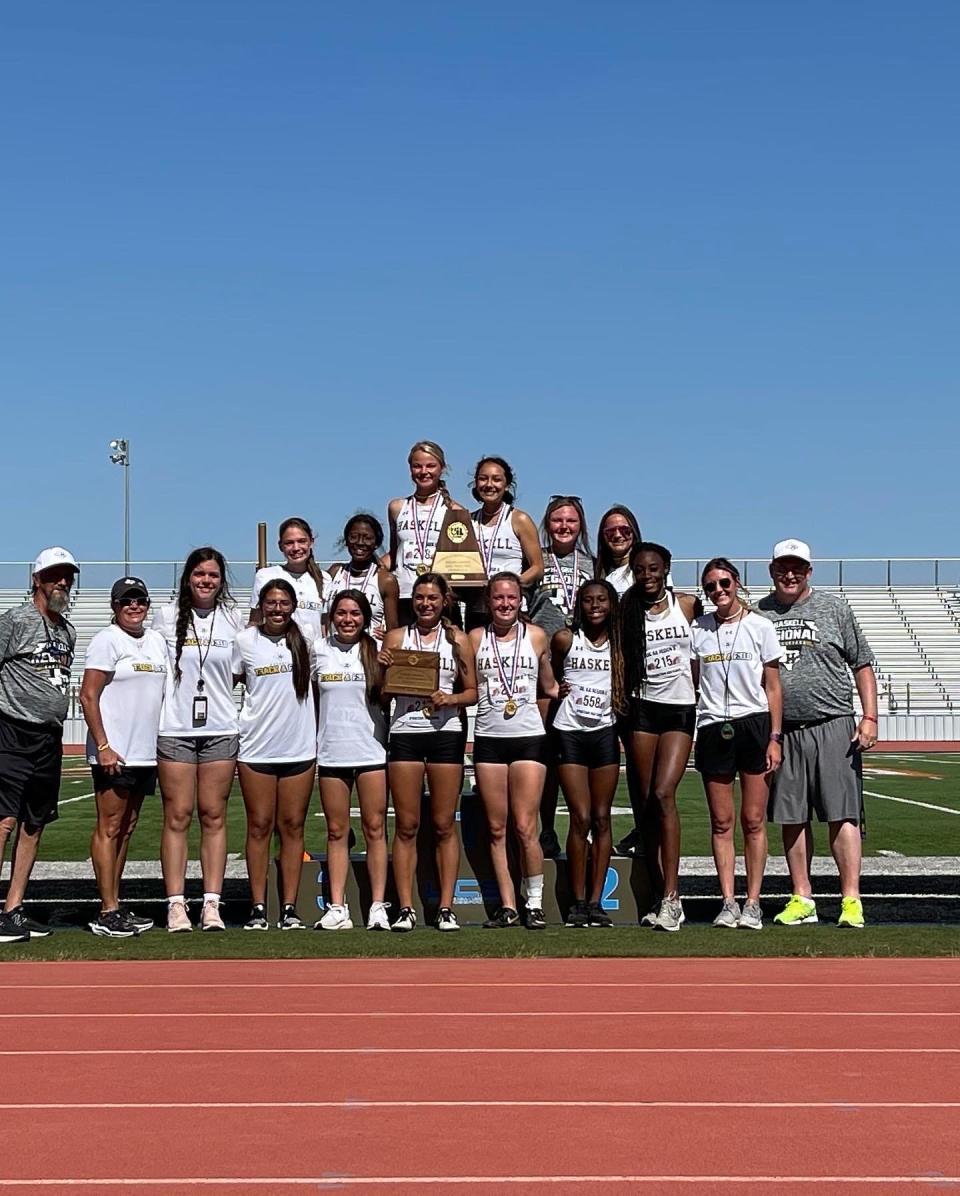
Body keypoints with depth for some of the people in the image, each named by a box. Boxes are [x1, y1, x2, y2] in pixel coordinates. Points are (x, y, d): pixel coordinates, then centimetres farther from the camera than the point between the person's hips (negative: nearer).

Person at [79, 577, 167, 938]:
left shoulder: (156, 640, 13)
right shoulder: (107, 640, -7)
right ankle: (107, 913, -4)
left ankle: (116, 907, 16)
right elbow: (88, 696, -12)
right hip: (113, 752, -7)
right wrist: (103, 746, -18)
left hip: (146, 752, 7)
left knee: (126, 830, 11)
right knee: (109, 829, -5)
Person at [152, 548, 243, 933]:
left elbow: (239, 673, 14)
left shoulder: (232, 619, 9)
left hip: (221, 730, 1)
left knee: (214, 816, 2)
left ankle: (212, 903, 5)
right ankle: (176, 904, 2)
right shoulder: (166, 616, 5)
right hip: (174, 728, -1)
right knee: (177, 816, -2)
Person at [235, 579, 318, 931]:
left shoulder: (306, 637, 5)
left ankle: (290, 908, 8)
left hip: (300, 746, 1)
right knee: (259, 826, 3)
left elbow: (317, 679, 20)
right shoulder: (245, 640, 1)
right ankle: (258, 907, 8)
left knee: (292, 826, 4)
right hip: (256, 747, -1)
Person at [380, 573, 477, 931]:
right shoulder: (396, 637, 8)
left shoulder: (458, 640, 7)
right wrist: (381, 667, -10)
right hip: (404, 732, 0)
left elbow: (472, 692, 8)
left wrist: (450, 699, -11)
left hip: (446, 733, 0)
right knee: (406, 825, 1)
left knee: (444, 825, 3)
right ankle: (405, 908, 4)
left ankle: (446, 908, 7)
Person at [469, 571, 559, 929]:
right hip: (488, 738, 1)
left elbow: (550, 687, 12)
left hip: (529, 737, -1)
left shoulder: (536, 636, 5)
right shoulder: (475, 638, 5)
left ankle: (535, 903, 7)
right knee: (497, 829, 4)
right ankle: (508, 906, 11)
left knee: (525, 828, -6)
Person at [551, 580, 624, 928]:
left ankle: (596, 900, 6)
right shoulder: (565, 639, -1)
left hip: (604, 732, 2)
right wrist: (557, 687, -1)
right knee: (581, 818, -7)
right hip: (570, 733, -2)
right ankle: (578, 902, 1)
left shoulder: (620, 643, 6)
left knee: (602, 819, 1)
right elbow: (550, 677, 14)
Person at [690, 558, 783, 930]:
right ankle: (728, 902, 9)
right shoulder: (698, 630, 7)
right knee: (721, 822, 3)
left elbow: (772, 687, 3)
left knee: (753, 821, 0)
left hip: (754, 725, -2)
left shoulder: (759, 626, 2)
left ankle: (753, 903, 5)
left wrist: (775, 737, -4)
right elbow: (692, 685, 11)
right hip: (712, 729, 2)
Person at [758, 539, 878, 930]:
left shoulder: (834, 608, 7)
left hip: (833, 726, -2)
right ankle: (801, 899, 15)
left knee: (842, 815, -5)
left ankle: (851, 899, -3)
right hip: (780, 732, 2)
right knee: (791, 818, 7)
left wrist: (869, 717, -2)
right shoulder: (758, 615, 11)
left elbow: (862, 666, 7)